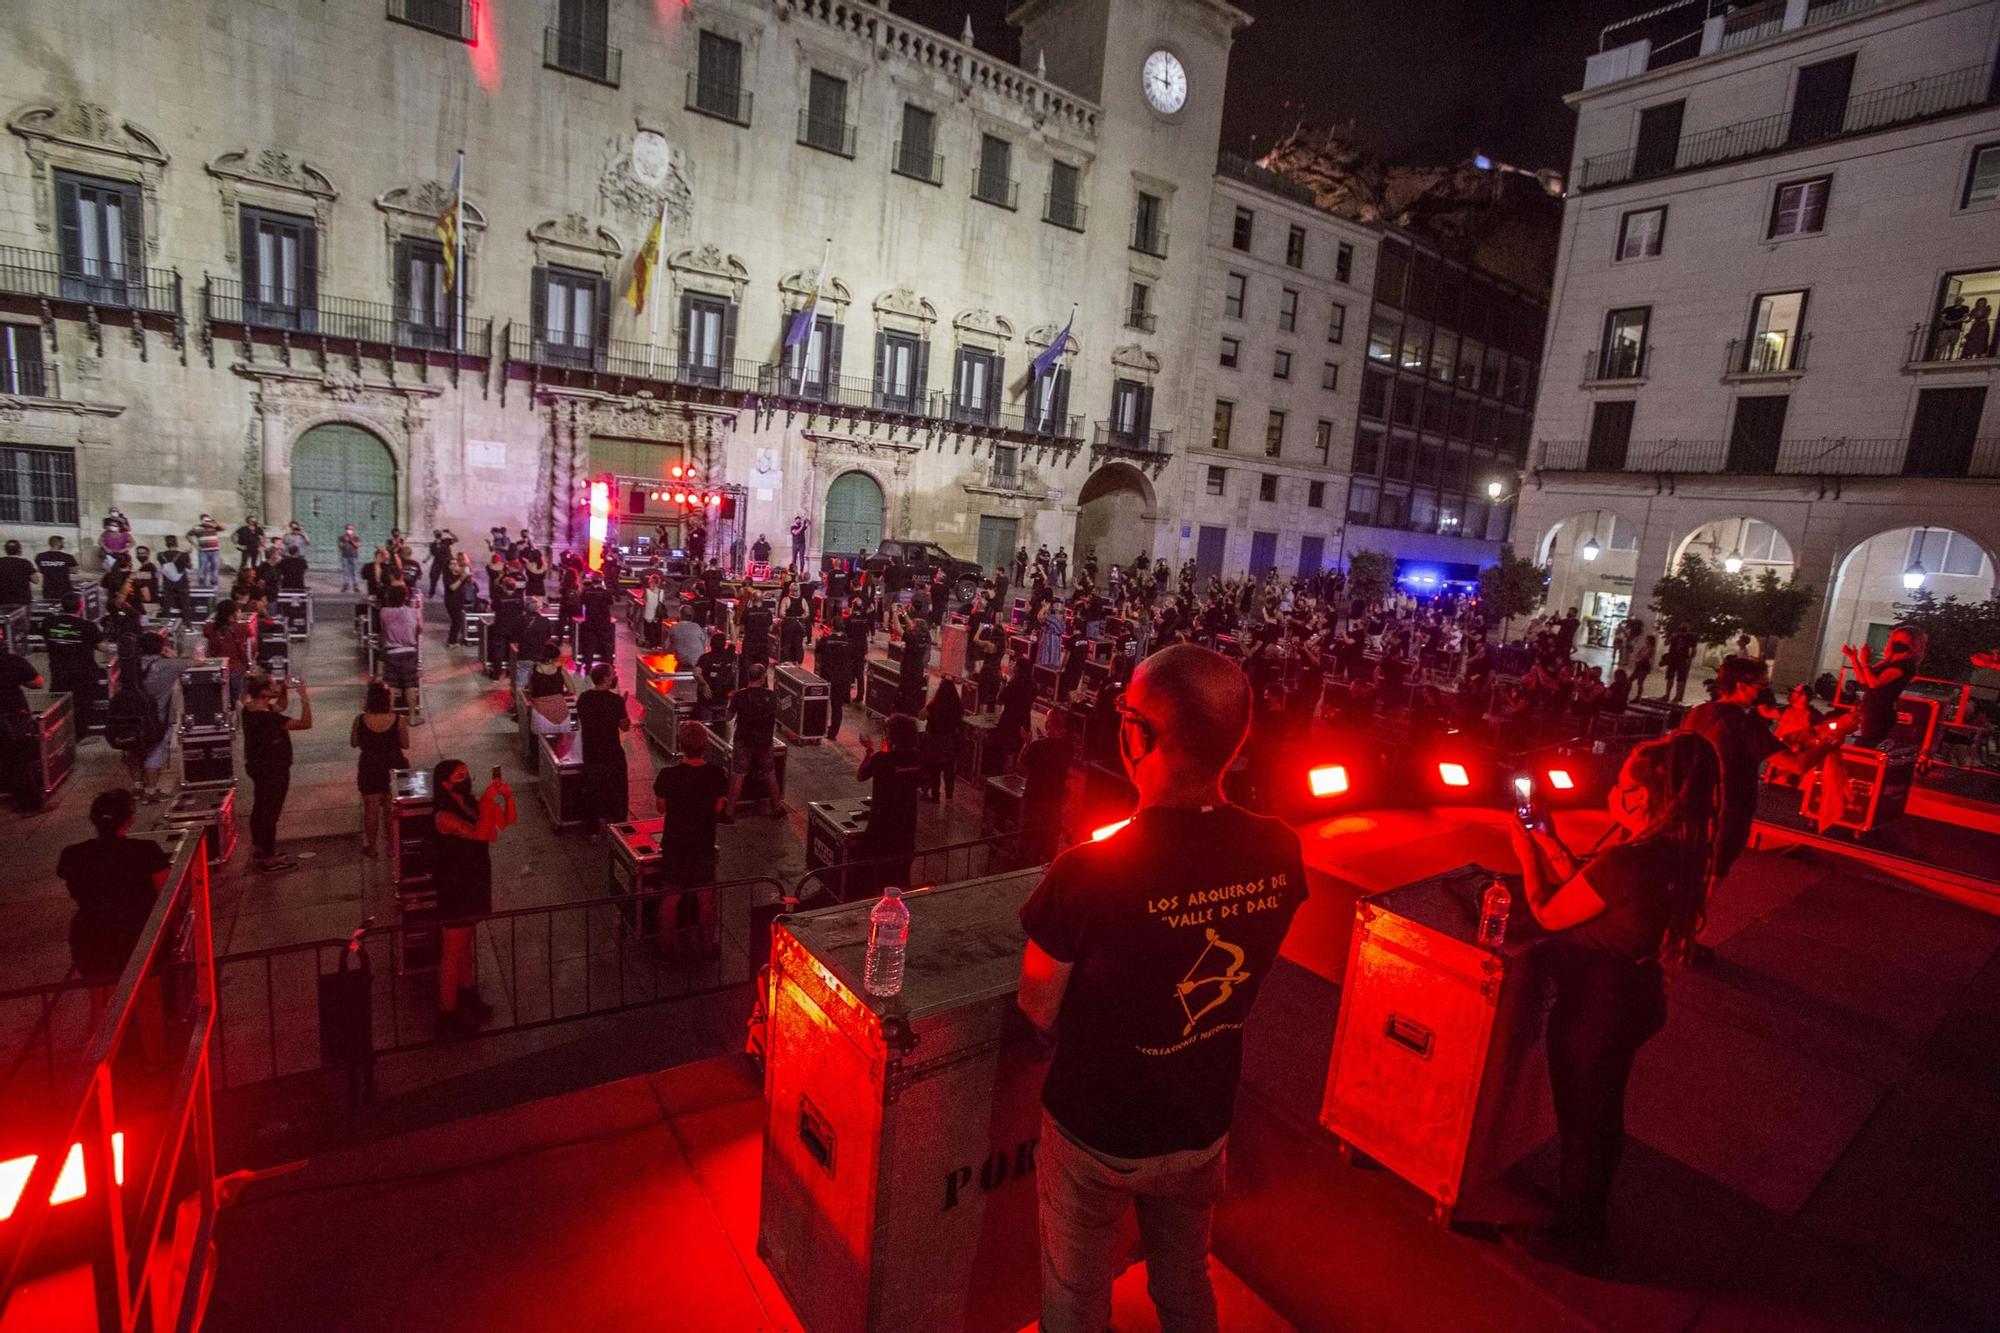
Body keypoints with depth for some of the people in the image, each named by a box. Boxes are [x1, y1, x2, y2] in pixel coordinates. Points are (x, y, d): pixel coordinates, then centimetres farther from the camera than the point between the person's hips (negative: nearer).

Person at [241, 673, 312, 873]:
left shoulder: (250, 710, 0)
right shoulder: (268, 718, -30)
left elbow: (281, 706, 17)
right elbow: (306, 723, -31)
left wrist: (286, 690, 0)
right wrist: (305, 697, -25)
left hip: (259, 767, 10)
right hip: (272, 771, -10)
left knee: (260, 808, 23)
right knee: (270, 813, -1)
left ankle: (259, 848, 39)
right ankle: (269, 859, 7)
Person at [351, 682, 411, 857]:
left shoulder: (360, 719, -16)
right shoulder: (399, 720, -17)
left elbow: (353, 743, 1)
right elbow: (405, 745, -5)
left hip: (370, 768, 0)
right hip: (394, 767, 0)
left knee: (371, 809, 15)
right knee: (391, 809, 16)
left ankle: (371, 847, 26)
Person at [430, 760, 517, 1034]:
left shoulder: (472, 805, -1)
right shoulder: (444, 816, -24)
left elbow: (507, 821, 2)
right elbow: (480, 834, -36)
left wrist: (508, 797, -14)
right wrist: (488, 801, -36)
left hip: (474, 885, 8)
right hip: (454, 891, -8)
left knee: (465, 942, 25)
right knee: (452, 953, 3)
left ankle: (467, 994, 42)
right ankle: (448, 1014, 15)